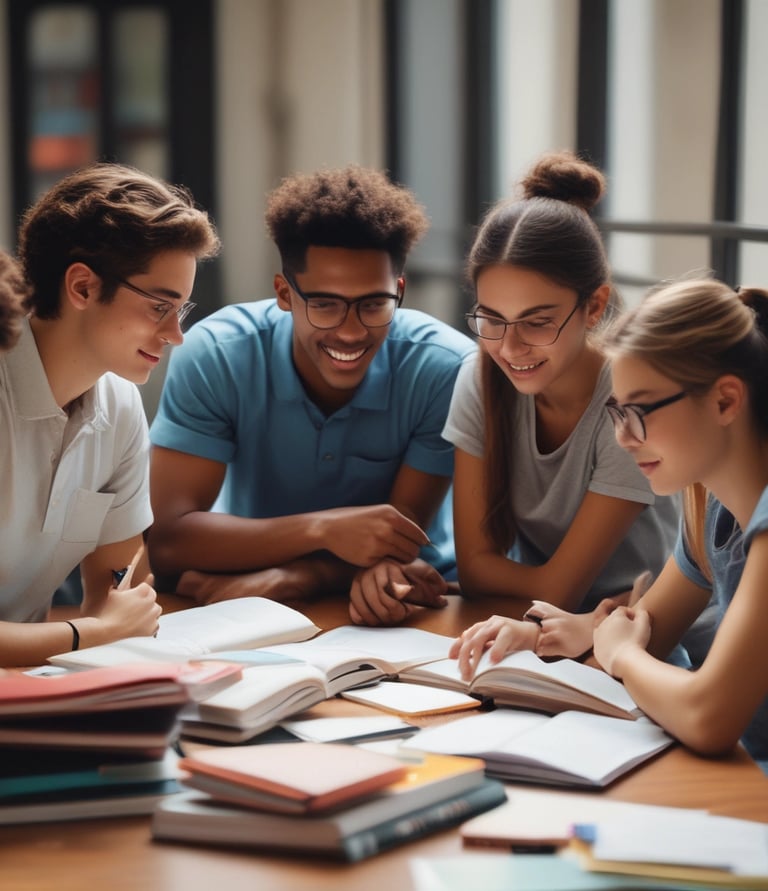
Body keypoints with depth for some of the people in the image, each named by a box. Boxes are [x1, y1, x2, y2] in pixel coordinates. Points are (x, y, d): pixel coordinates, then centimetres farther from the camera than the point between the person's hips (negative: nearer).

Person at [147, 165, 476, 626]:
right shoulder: (215, 355, -16)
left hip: (405, 617, 0)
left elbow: (396, 543, -15)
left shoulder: (444, 369, -18)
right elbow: (166, 540, -22)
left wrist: (287, 578, -32)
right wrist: (323, 528, -34)